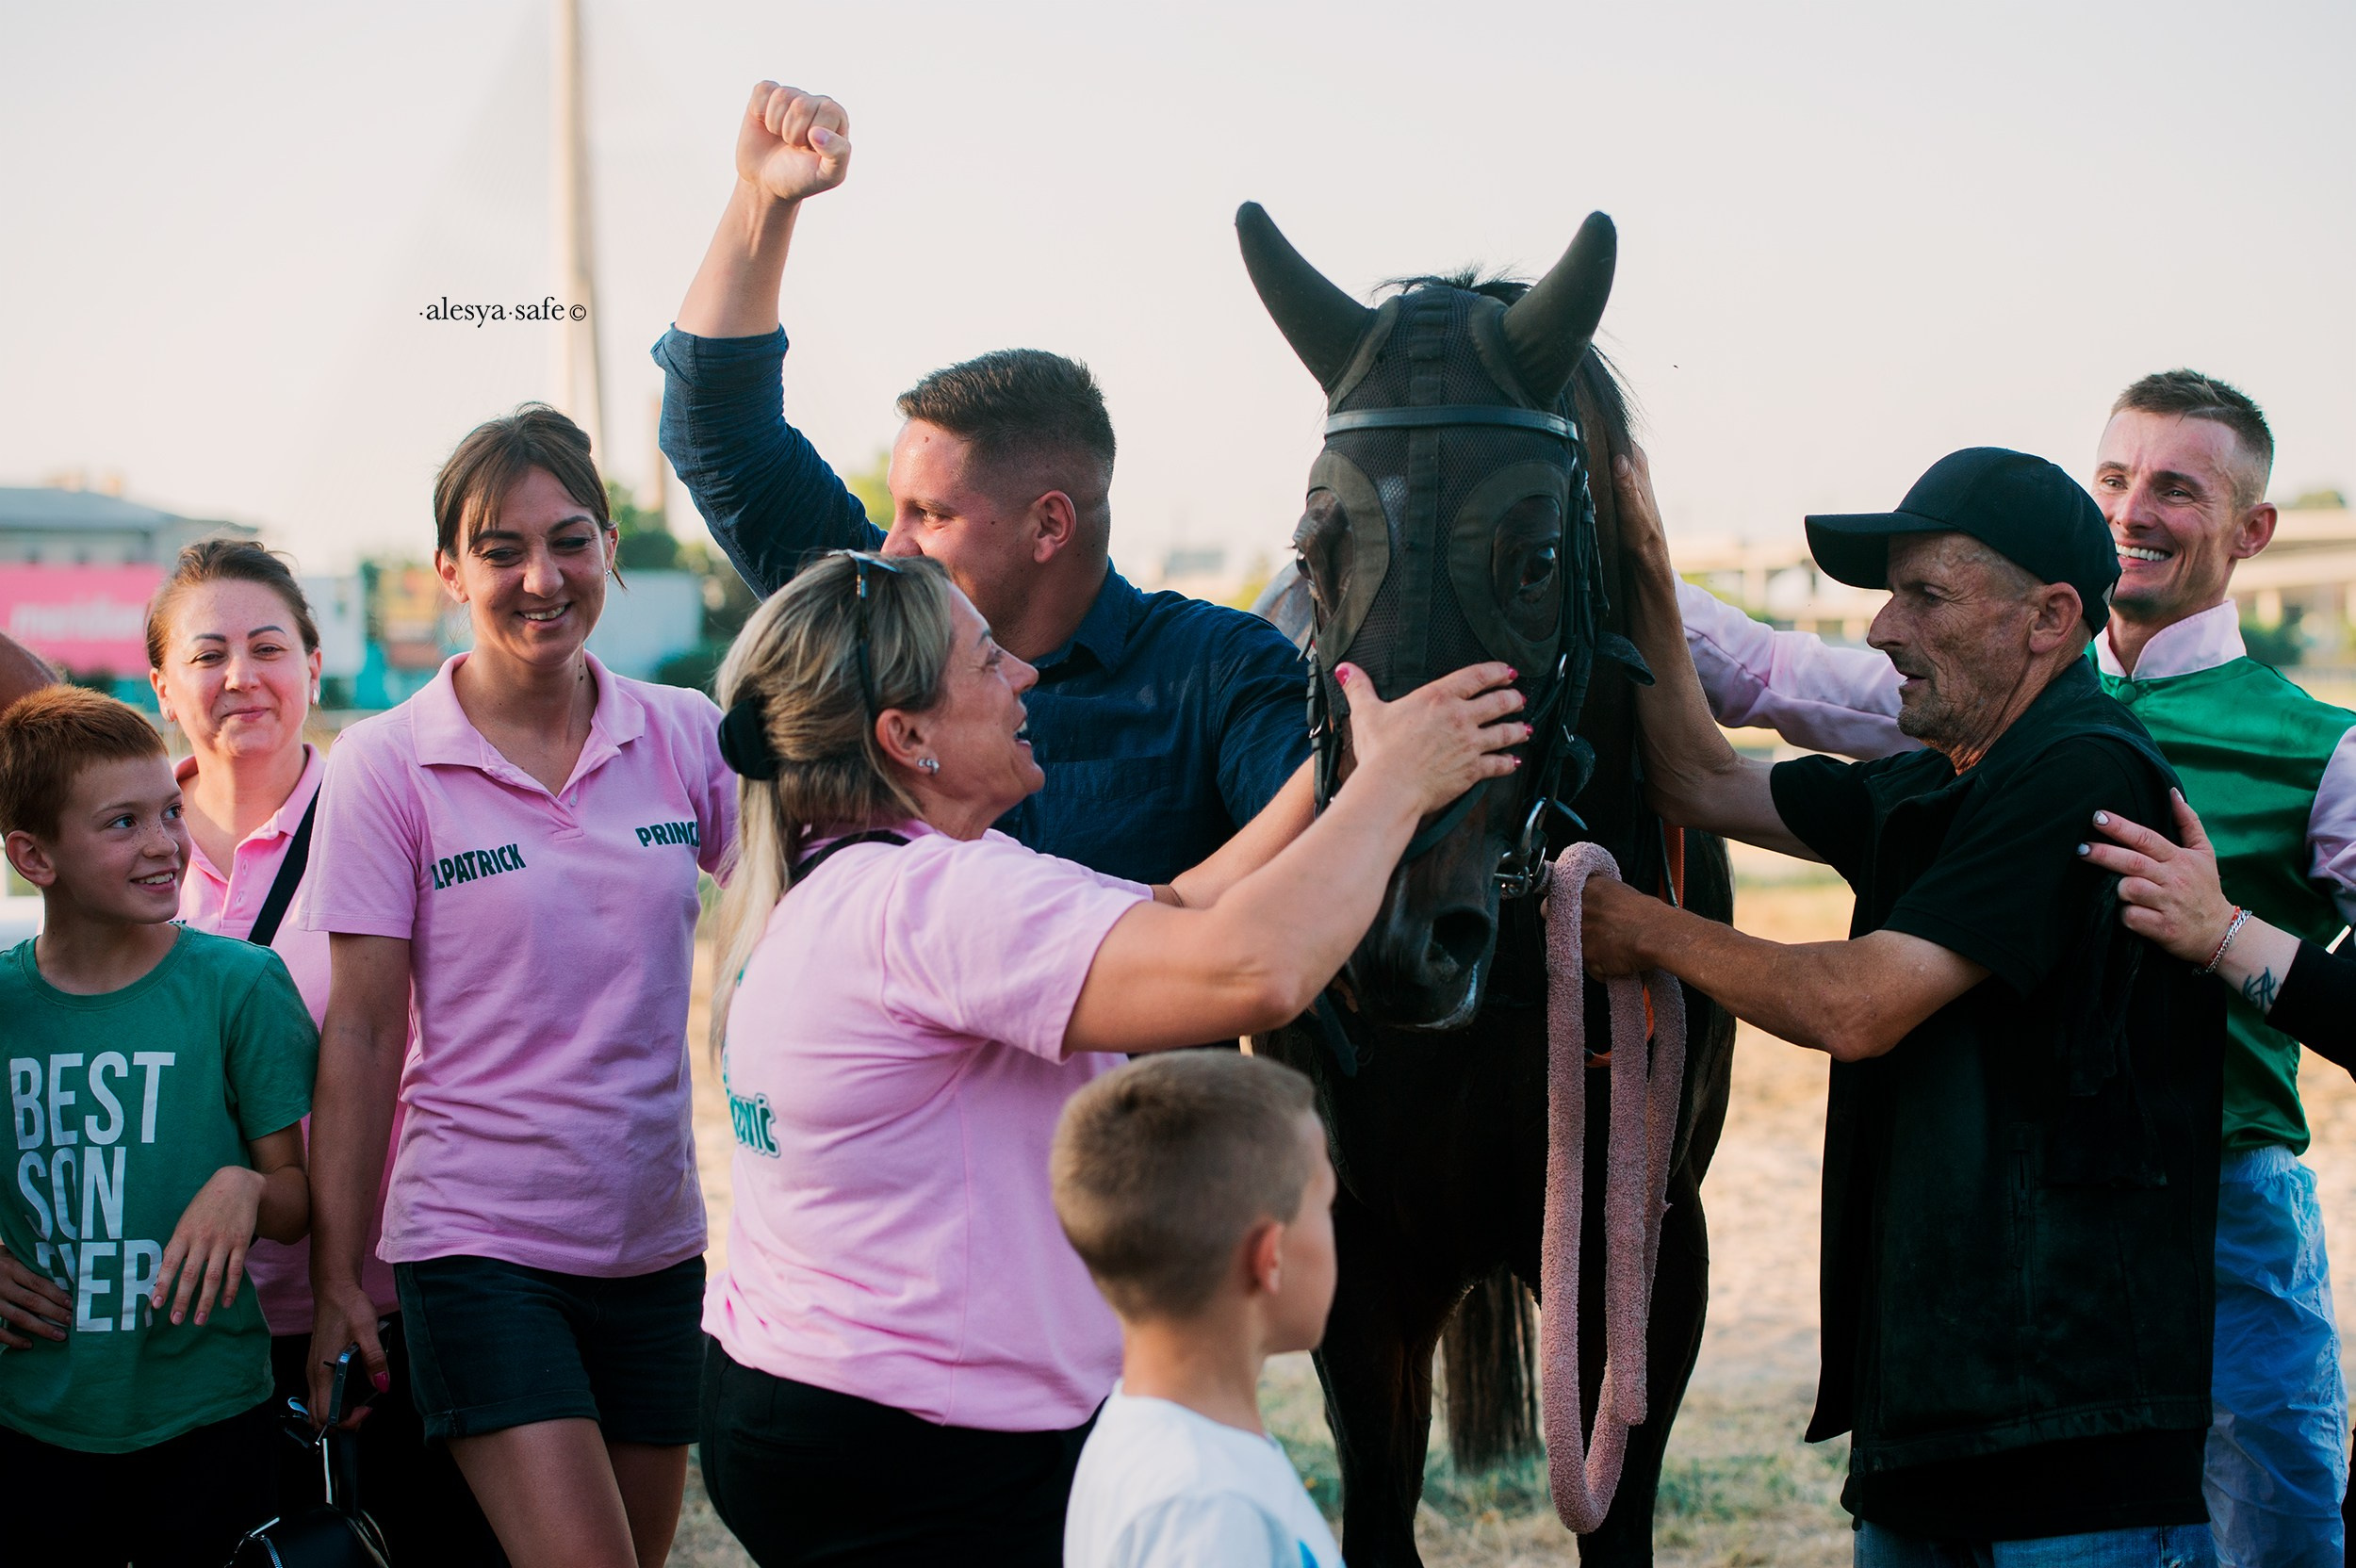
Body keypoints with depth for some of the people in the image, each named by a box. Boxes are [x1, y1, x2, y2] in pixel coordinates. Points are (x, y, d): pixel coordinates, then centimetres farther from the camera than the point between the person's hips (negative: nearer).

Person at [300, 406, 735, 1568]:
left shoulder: (684, 737, 3)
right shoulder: (385, 765, -5)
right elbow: (361, 1037, -5)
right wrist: (339, 1276, -5)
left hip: (655, 1241, 4)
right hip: (478, 1242, -4)